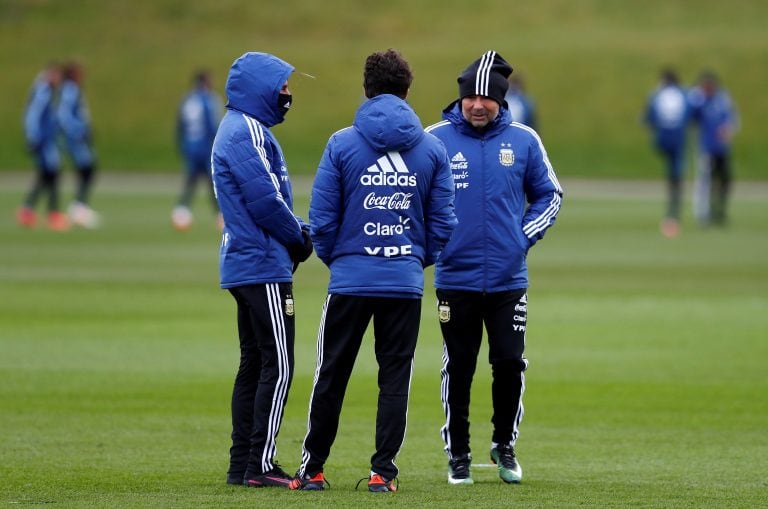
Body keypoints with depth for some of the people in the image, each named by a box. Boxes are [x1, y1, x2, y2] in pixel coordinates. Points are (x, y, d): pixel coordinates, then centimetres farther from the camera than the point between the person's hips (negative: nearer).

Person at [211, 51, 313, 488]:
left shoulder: (247, 130, 17)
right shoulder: (247, 132, -14)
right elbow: (265, 200, -19)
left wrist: (299, 231, 4)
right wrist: (301, 238, -5)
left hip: (244, 266, 10)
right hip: (263, 267, -10)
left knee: (255, 364, 12)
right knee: (278, 366, -9)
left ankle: (244, 463, 13)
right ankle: (260, 465, -10)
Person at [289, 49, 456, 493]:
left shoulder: (342, 144, -4)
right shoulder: (432, 149, 1)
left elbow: (322, 218, -3)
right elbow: (444, 222, 3)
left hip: (350, 279, -1)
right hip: (406, 281, 1)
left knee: (331, 376, 9)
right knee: (395, 379, 6)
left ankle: (313, 469, 15)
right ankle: (383, 471, 3)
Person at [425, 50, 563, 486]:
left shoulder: (523, 140, 4)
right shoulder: (435, 139, -1)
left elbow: (549, 195, 15)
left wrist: (525, 237, 2)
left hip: (508, 278, 1)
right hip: (455, 278, -1)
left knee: (510, 363, -2)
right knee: (459, 369, 4)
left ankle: (505, 445, 18)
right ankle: (458, 454, 15)